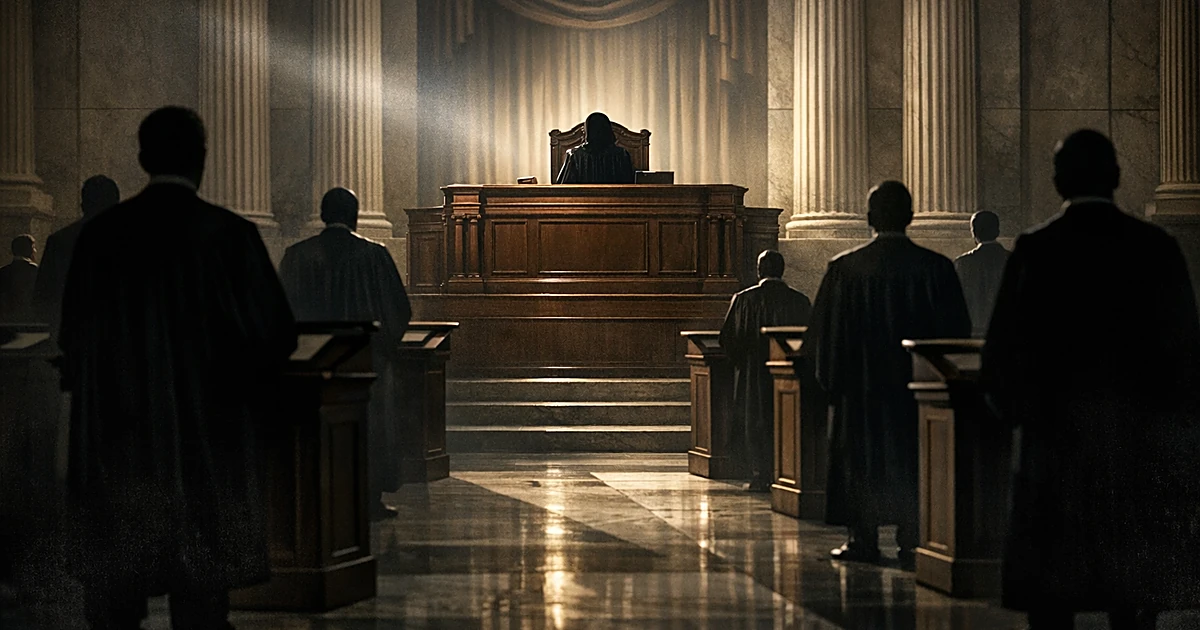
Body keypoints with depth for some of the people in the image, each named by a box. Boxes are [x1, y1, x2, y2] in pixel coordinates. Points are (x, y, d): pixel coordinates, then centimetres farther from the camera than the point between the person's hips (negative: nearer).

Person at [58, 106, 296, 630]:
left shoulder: (98, 235, -2)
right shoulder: (229, 234, -10)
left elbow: (74, 339, 6)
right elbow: (276, 333, -5)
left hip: (116, 439, 2)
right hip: (208, 443, -2)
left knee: (113, 586, 11)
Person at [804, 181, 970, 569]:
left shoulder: (844, 268, -7)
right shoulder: (936, 268, -6)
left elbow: (824, 334, 0)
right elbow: (956, 332, -1)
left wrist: (831, 381, 10)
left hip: (861, 383, 0)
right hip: (916, 383, 0)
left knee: (861, 455, 10)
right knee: (913, 458, 8)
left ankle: (864, 540, 12)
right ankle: (911, 541, 4)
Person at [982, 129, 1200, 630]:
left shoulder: (1035, 250, -6)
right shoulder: (1158, 247, -2)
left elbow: (1004, 346, -4)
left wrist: (1015, 408, 12)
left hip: (1058, 436, -2)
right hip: (1144, 444, 2)